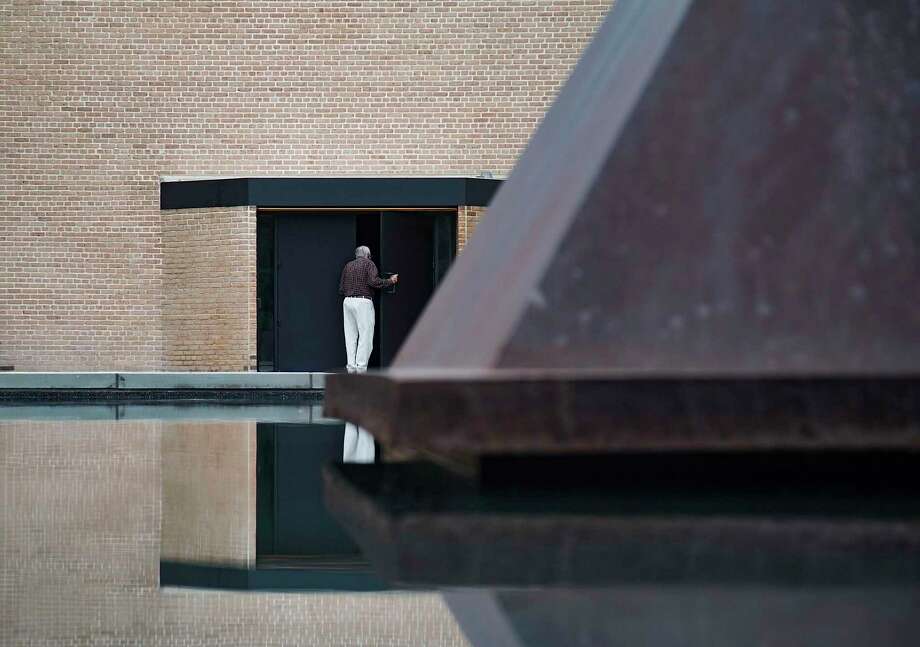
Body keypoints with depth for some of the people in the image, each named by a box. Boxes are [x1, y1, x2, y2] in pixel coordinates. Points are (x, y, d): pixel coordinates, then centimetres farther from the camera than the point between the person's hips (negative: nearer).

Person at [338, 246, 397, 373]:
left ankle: (351, 366, 2)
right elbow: (373, 281, -14)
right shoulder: (369, 263, 3)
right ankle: (361, 366, -11)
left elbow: (341, 289, 15)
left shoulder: (348, 265, 17)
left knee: (350, 335, 6)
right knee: (366, 335, -4)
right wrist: (390, 281, -1)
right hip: (363, 301, -6)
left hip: (347, 301, 6)